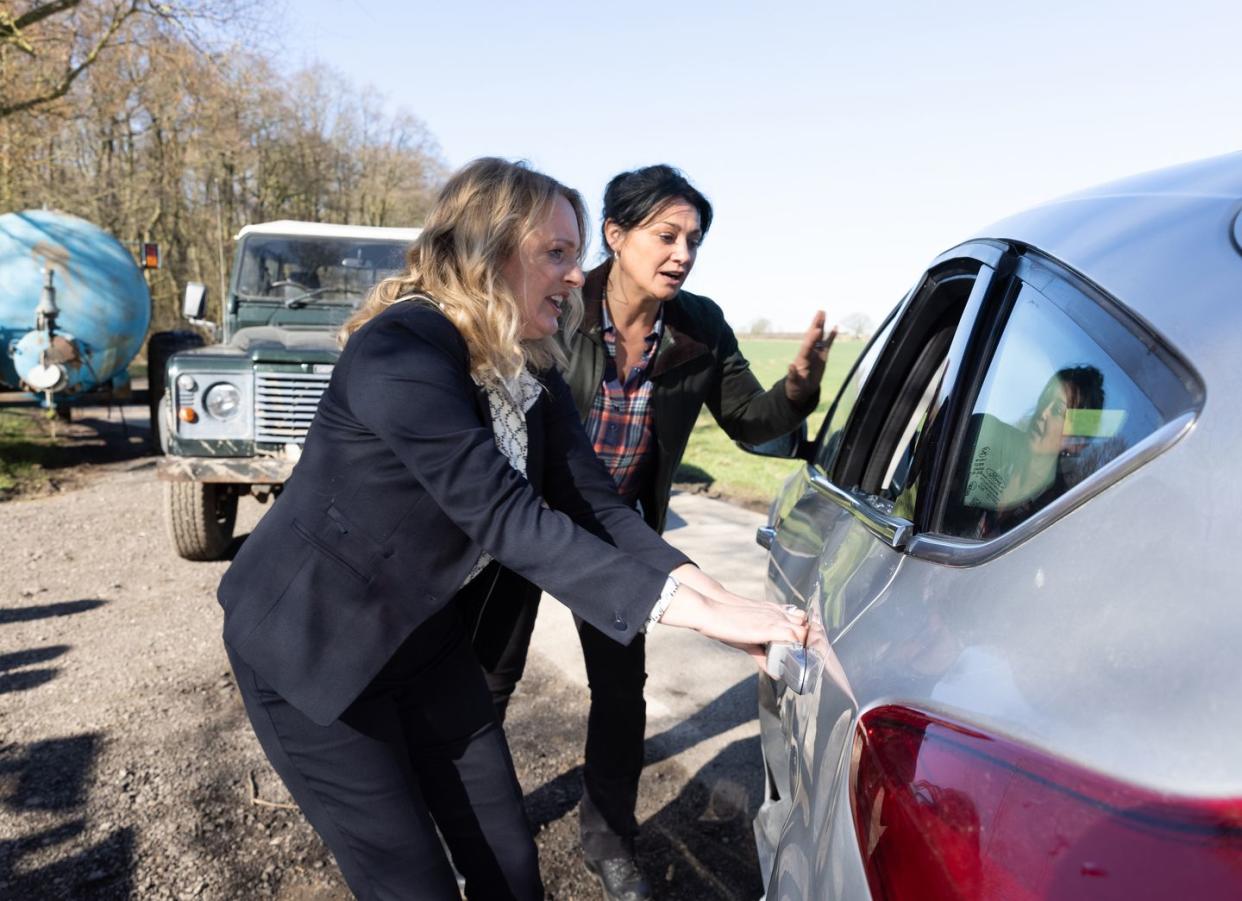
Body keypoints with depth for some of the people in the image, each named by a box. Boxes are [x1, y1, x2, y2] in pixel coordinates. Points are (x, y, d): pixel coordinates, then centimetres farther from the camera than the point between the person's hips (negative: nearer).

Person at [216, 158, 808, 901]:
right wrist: (683, 608, -38)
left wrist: (697, 582, -23)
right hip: (309, 644, -6)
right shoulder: (400, 350, -28)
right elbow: (504, 516, -36)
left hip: (423, 636, 7)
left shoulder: (533, 370, -4)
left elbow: (594, 501, -8)